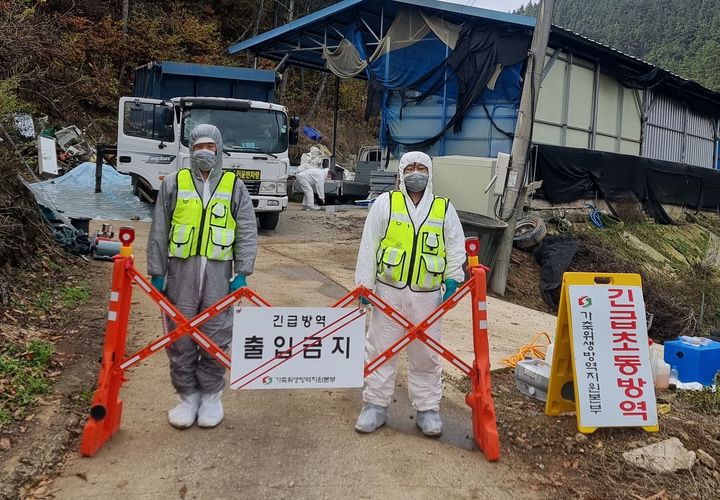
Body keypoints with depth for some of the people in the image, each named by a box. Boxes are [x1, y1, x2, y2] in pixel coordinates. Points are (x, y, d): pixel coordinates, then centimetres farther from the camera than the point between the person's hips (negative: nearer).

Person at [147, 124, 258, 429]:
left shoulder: (234, 187, 8)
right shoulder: (174, 183, 9)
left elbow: (247, 233, 5)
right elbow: (159, 232, 8)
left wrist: (242, 273, -4)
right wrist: (156, 273, 4)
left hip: (219, 272, 0)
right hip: (181, 270, 1)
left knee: (216, 337, 4)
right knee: (181, 337, 5)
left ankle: (211, 396, 20)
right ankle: (187, 396, 19)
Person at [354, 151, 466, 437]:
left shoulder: (444, 209, 7)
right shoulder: (385, 203, 2)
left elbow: (456, 247, 11)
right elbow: (369, 245, 1)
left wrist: (453, 278, -3)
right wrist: (364, 283, -3)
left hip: (427, 296, 1)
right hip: (388, 291, -1)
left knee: (426, 354, 8)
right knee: (381, 349, 6)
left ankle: (427, 409, 21)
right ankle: (376, 405, 19)